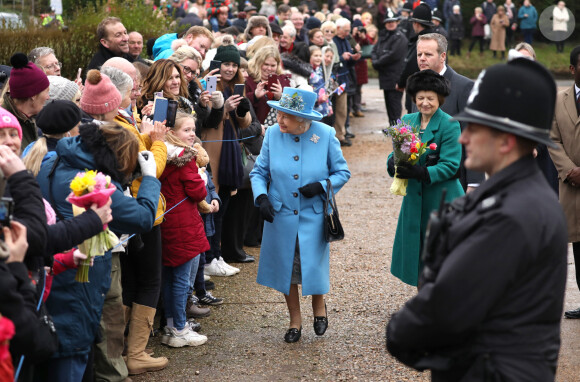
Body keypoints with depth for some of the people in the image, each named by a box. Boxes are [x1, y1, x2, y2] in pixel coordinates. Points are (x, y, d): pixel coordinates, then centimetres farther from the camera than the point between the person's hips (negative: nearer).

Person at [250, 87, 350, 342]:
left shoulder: (325, 134, -9)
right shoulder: (272, 134, -6)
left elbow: (342, 172, 1)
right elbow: (258, 172, 4)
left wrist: (322, 186, -17)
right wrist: (261, 197, -14)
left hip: (313, 216, -2)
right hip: (280, 216, 2)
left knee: (313, 267, -1)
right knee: (285, 269, 10)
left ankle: (319, 306, 32)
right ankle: (295, 320, 30)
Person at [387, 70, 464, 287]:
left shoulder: (449, 125, -10)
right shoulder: (407, 121, 8)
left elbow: (450, 166, -15)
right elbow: (395, 155, 8)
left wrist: (421, 172, -29)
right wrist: (394, 163, -17)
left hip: (442, 199, -6)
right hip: (414, 198, 6)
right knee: (416, 252, 12)